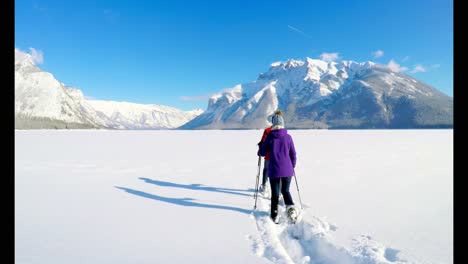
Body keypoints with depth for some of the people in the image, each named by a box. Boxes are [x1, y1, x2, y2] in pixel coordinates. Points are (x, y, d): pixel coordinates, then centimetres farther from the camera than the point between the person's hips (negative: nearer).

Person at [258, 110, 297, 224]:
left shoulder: (269, 137, -6)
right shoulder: (288, 137, -2)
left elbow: (262, 153, 1)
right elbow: (293, 154, 4)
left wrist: (260, 147, 23)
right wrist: (292, 167, 19)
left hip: (274, 170, -1)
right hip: (287, 170, 2)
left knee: (275, 193, 12)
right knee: (286, 191, 20)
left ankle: (274, 215, 14)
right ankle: (291, 207, -2)